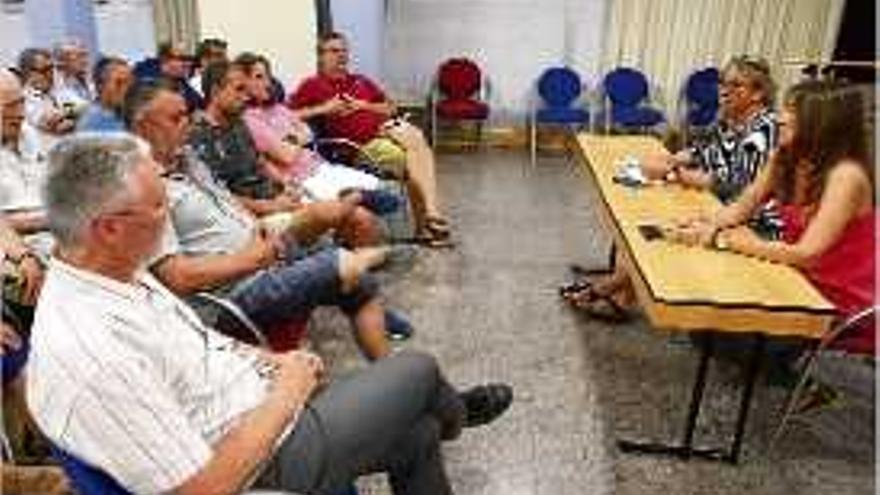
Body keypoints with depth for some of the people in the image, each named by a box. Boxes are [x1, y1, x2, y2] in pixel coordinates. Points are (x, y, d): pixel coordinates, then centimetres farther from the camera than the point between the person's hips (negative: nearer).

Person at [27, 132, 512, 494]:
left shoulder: (114, 273, -4)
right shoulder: (94, 356, -33)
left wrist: (270, 360, 2)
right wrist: (285, 395, -19)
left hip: (271, 407, 8)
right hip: (271, 456, -8)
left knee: (417, 434, 13)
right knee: (418, 370, 5)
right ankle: (452, 414, 41)